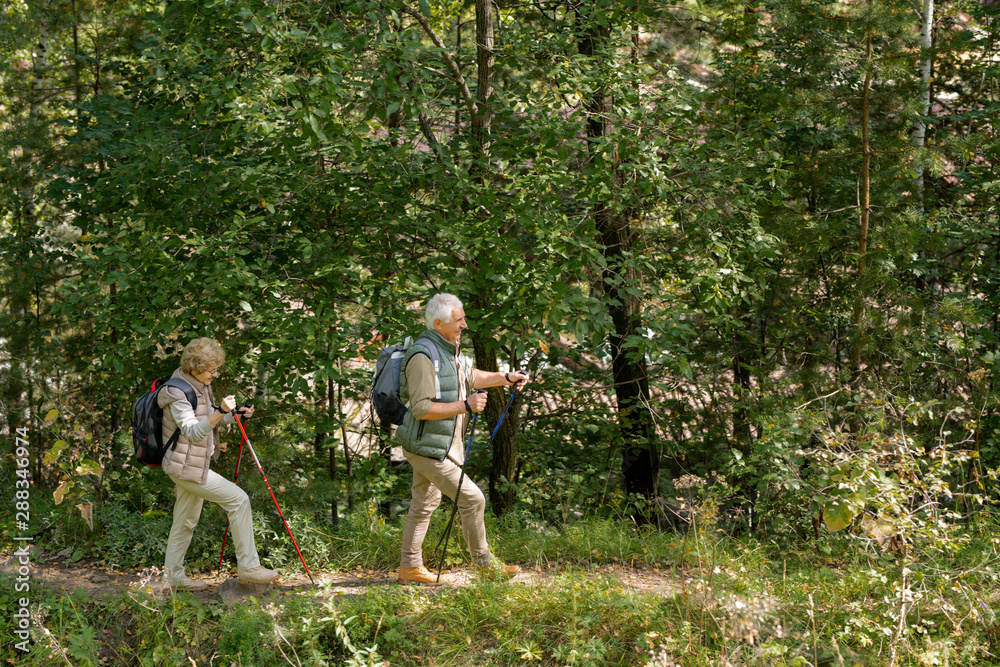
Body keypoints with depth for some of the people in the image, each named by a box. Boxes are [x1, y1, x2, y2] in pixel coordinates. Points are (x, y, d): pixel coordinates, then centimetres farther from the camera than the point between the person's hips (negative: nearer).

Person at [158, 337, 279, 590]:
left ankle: (172, 577, 29)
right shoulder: (178, 393, -22)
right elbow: (193, 432, -28)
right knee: (238, 500, -11)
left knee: (186, 521, 17)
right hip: (186, 467, -10)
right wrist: (220, 412, -41)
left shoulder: (198, 385, 7)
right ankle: (248, 567, -5)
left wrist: (235, 416, 2)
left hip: (193, 465, 10)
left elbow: (208, 420, 19)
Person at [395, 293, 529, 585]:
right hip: (428, 448, -10)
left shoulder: (449, 350, 11)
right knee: (472, 499, -8)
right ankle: (485, 563, 4)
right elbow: (421, 408, -26)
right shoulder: (423, 356, -22)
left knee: (423, 505, 15)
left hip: (442, 445, 10)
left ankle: (409, 567, 24)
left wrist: (506, 378, 21)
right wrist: (465, 406, -26)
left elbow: (469, 377, 30)